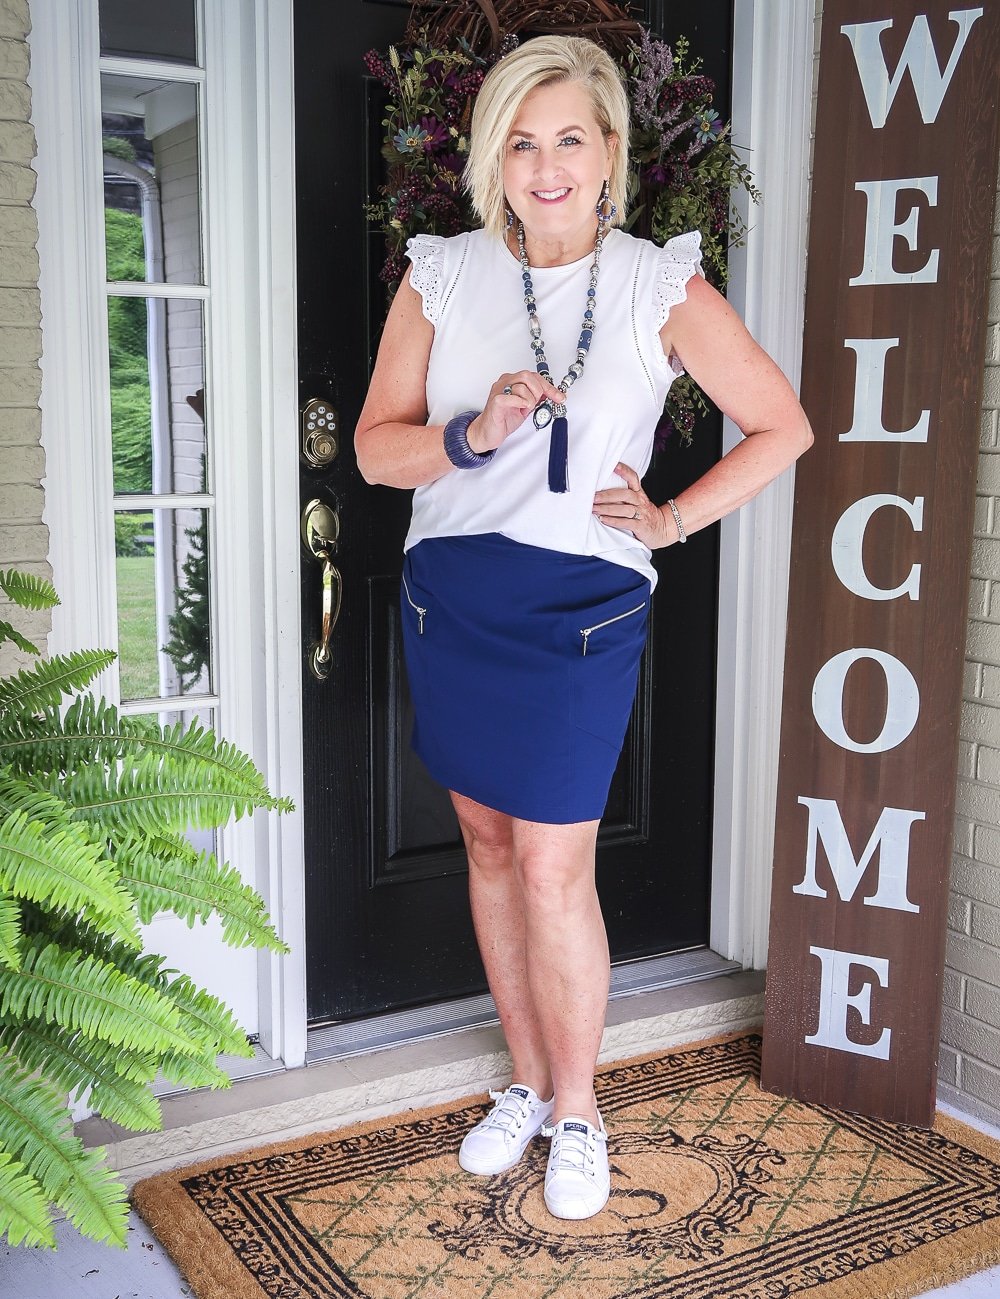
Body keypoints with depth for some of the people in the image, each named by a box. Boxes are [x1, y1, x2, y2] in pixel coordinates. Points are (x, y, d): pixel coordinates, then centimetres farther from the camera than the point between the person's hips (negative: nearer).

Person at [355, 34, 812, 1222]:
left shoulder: (663, 288, -3)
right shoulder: (441, 278, 2)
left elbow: (782, 427, 5)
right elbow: (375, 447, 0)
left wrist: (674, 517, -2)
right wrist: (474, 433, -18)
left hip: (580, 606, -3)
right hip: (449, 593, 3)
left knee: (554, 869, -3)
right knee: (488, 845, 12)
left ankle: (577, 1112, 20)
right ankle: (528, 1080, 31)